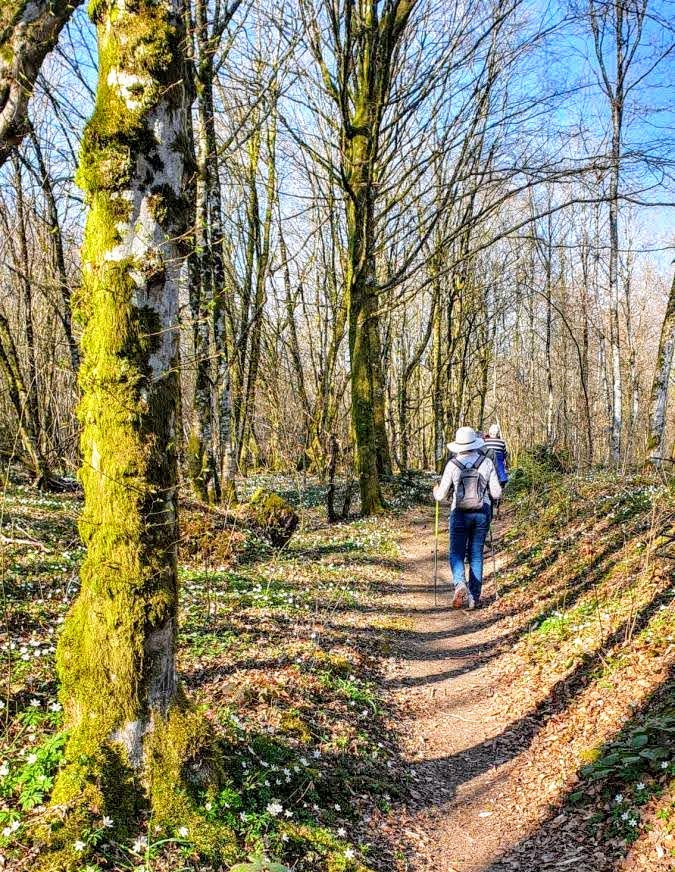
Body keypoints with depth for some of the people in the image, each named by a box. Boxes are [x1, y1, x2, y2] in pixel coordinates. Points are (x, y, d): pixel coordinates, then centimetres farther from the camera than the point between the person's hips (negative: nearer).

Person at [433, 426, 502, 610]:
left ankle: (460, 584, -20)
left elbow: (440, 496, -4)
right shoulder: (486, 463, -3)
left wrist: (436, 490, 19)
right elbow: (496, 493, -2)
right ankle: (475, 597, 12)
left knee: (456, 554, 7)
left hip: (460, 514, -2)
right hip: (482, 514, 2)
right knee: (476, 555, 12)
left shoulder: (452, 465, -8)